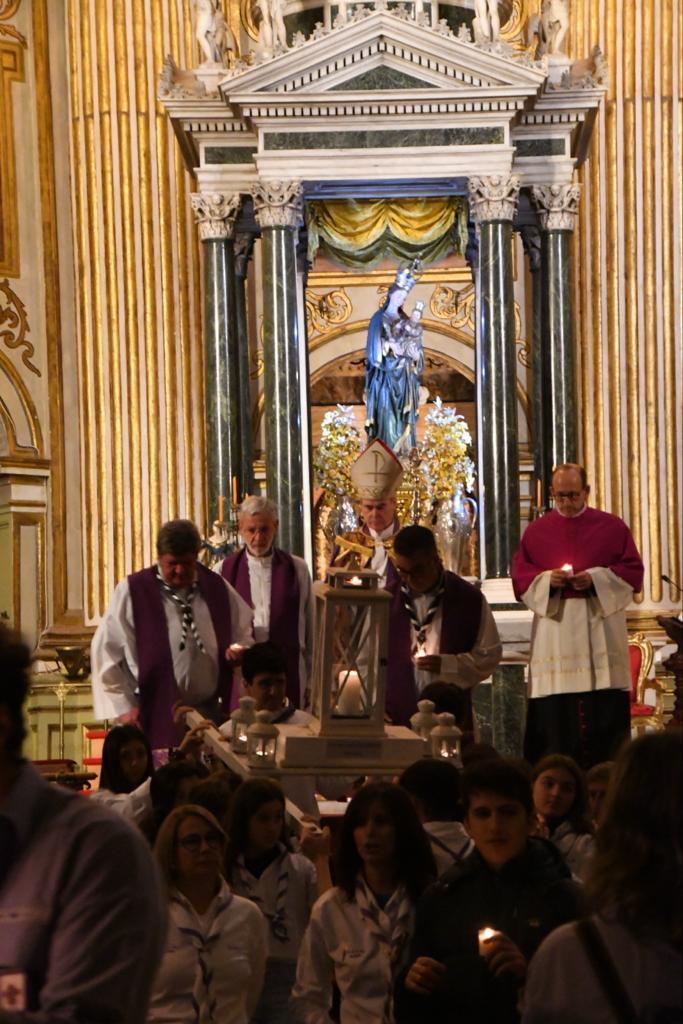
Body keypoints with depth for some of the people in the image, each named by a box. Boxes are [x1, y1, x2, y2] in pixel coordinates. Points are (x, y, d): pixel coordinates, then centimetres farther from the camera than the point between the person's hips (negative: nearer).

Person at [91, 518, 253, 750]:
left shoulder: (217, 589, 8)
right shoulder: (132, 592, -3)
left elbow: (245, 634, 20)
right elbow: (106, 650, -3)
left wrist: (239, 649, -3)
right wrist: (123, 706, -6)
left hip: (210, 713, 3)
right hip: (156, 717, -3)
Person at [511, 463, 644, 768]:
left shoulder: (613, 527, 6)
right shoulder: (536, 531, 10)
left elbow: (634, 573, 3)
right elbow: (519, 577, 7)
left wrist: (597, 578, -13)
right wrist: (546, 579, -13)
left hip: (600, 632, -1)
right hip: (555, 631, 1)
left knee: (605, 711, -3)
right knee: (554, 713, -3)